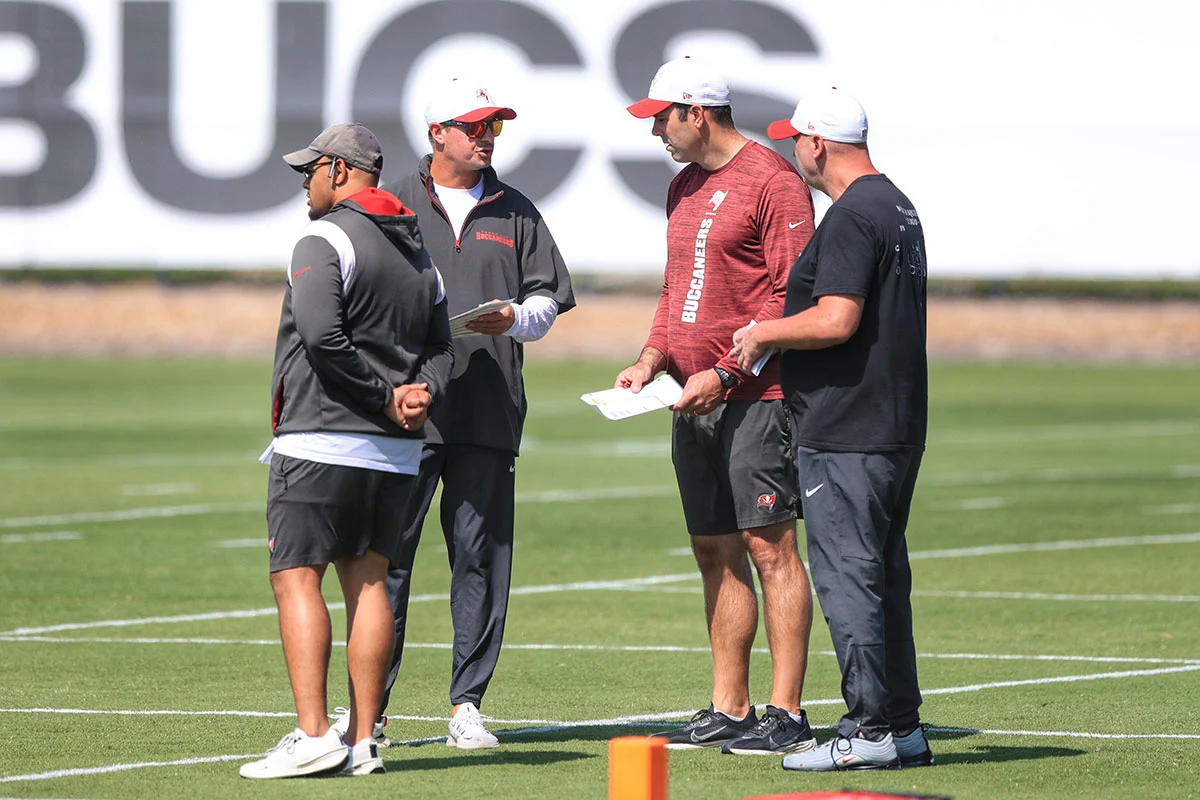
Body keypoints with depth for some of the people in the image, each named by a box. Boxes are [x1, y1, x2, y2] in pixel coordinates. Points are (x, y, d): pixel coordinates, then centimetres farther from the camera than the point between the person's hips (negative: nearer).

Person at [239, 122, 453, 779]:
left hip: (320, 439, -8)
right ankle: (363, 742, 6)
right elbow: (441, 347, 16)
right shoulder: (418, 255, 19)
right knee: (367, 580, 9)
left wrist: (383, 396, -14)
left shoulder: (324, 241, -8)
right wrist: (419, 392, -2)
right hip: (395, 453, 8)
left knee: (296, 578, -7)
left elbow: (321, 333, -22)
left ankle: (313, 736, -17)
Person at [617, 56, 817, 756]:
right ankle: (729, 710, 15)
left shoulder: (771, 179, -9)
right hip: (695, 403, 9)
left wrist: (726, 373, -18)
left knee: (770, 546, -10)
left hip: (757, 399, -9)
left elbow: (792, 294, -14)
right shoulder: (685, 187, 19)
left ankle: (787, 715, -10)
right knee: (716, 552, 10)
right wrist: (651, 359, 9)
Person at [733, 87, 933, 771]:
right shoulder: (899, 208, 17)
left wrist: (764, 333, -8)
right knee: (885, 577, 14)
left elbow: (836, 321, -24)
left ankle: (872, 730, -9)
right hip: (898, 427, 10)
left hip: (846, 434, -10)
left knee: (847, 577, -7)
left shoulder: (850, 218, -16)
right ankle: (902, 727, 16)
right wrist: (777, 336, 25)